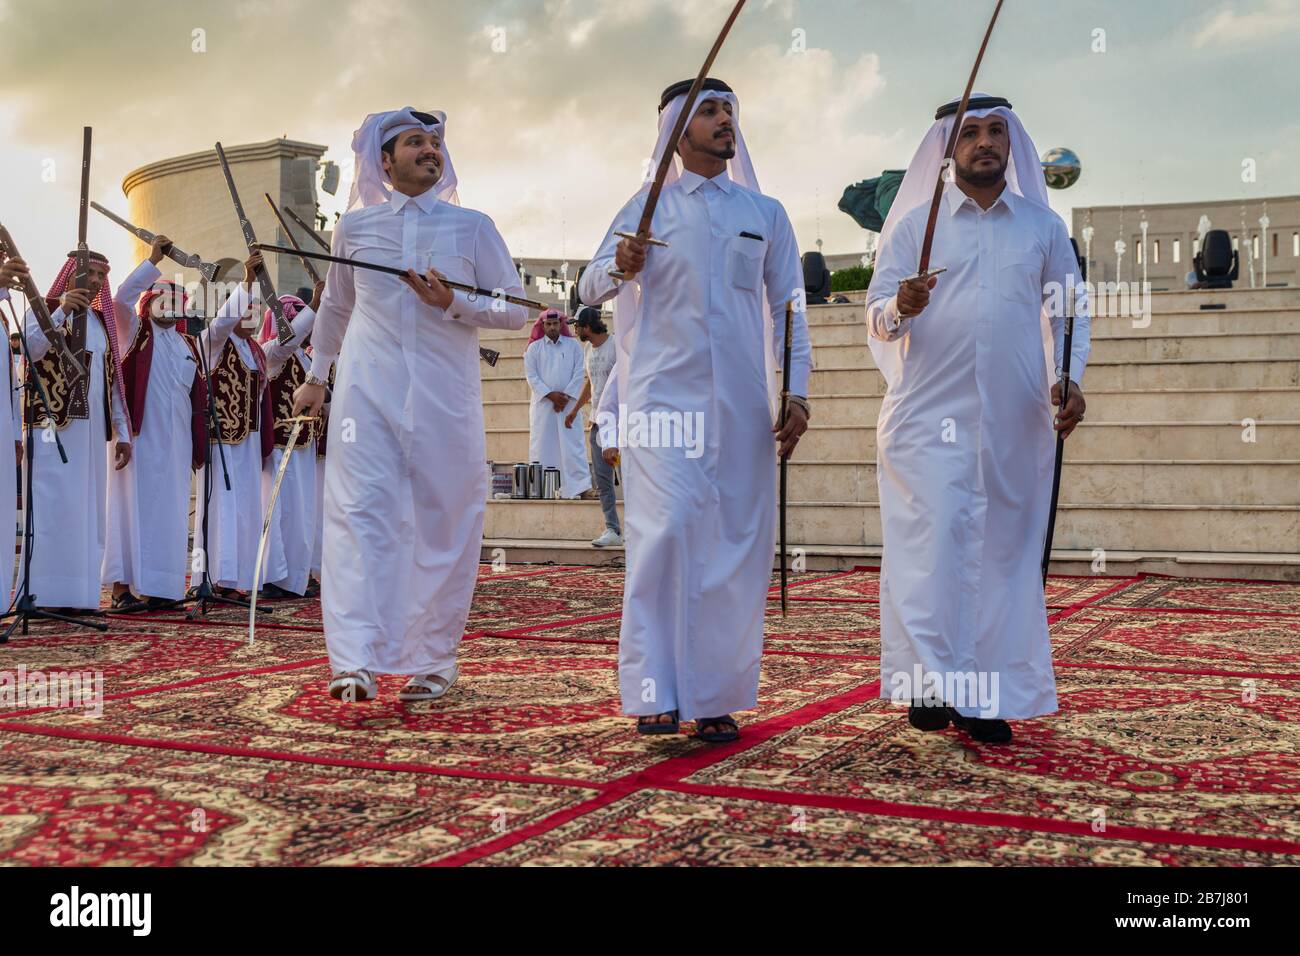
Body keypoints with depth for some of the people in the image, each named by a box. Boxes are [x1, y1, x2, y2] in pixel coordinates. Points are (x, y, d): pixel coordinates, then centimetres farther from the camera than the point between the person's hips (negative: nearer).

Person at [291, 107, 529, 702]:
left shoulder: (472, 227, 6)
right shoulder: (355, 226, 11)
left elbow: (516, 309, 6)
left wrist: (453, 303, -10)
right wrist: (316, 377, 32)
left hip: (445, 397, 0)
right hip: (367, 391, 1)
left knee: (443, 524, 2)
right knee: (359, 513, -11)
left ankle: (435, 659, 13)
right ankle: (356, 662, -14)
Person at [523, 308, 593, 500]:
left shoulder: (573, 346, 7)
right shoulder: (534, 348, 7)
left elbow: (578, 374, 2)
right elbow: (531, 376, 0)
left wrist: (566, 397, -9)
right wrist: (551, 395, -10)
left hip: (569, 404, 0)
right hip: (542, 403, 0)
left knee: (573, 445, -4)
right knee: (542, 446, 0)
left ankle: (581, 487, -7)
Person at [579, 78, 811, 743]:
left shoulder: (765, 213, 15)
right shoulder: (648, 206, 10)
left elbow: (787, 309, 14)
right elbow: (590, 287, 5)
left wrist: (796, 392, 3)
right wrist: (621, 268, -18)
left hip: (741, 403, 2)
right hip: (663, 394, -2)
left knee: (735, 541, 1)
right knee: (666, 528, -15)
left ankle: (716, 696, 10)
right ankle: (656, 690, -9)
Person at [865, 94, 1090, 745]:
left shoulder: (1043, 226, 13)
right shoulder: (915, 224, 8)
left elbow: (1070, 310, 16)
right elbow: (878, 314, 4)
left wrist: (1070, 377, 0)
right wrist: (901, 308, -19)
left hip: (1016, 422, 2)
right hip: (932, 418, -2)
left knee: (1004, 551, 2)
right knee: (933, 546, -9)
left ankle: (985, 697, 9)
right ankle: (930, 683, -2)